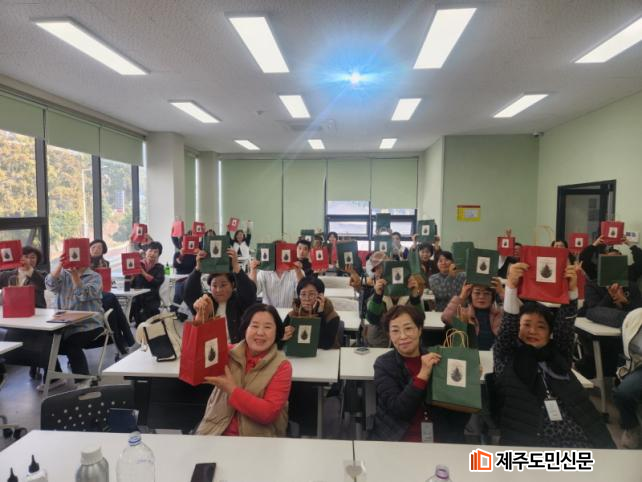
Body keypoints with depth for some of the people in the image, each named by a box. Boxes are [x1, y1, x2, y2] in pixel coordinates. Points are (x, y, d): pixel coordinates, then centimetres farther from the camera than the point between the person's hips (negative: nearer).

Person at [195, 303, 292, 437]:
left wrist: (232, 389, -16)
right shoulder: (228, 353, 3)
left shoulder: (282, 366, -6)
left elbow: (268, 413, -12)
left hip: (258, 439, -2)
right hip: (216, 433, 2)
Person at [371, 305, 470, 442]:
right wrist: (423, 374, -21)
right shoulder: (384, 365, -4)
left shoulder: (436, 359, 2)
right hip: (397, 439, -1)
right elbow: (398, 410, -15)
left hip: (439, 438, 2)